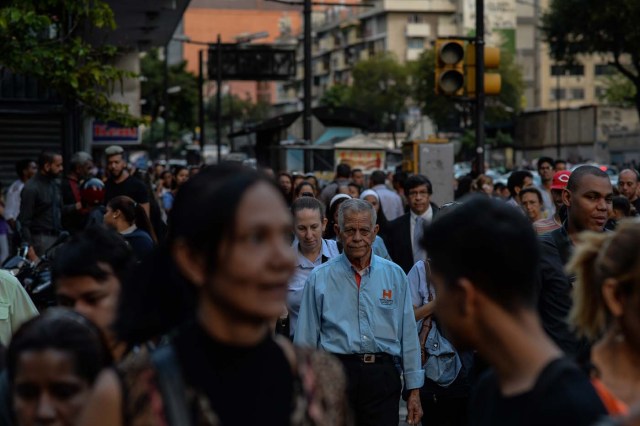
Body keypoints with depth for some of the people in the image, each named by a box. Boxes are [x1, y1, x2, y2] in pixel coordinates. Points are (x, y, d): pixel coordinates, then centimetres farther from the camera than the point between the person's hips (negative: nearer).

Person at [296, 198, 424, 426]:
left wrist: (414, 390, 8)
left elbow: (408, 333, 10)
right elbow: (306, 340, 6)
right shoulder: (319, 278, 4)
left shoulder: (394, 275, 9)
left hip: (382, 375, 1)